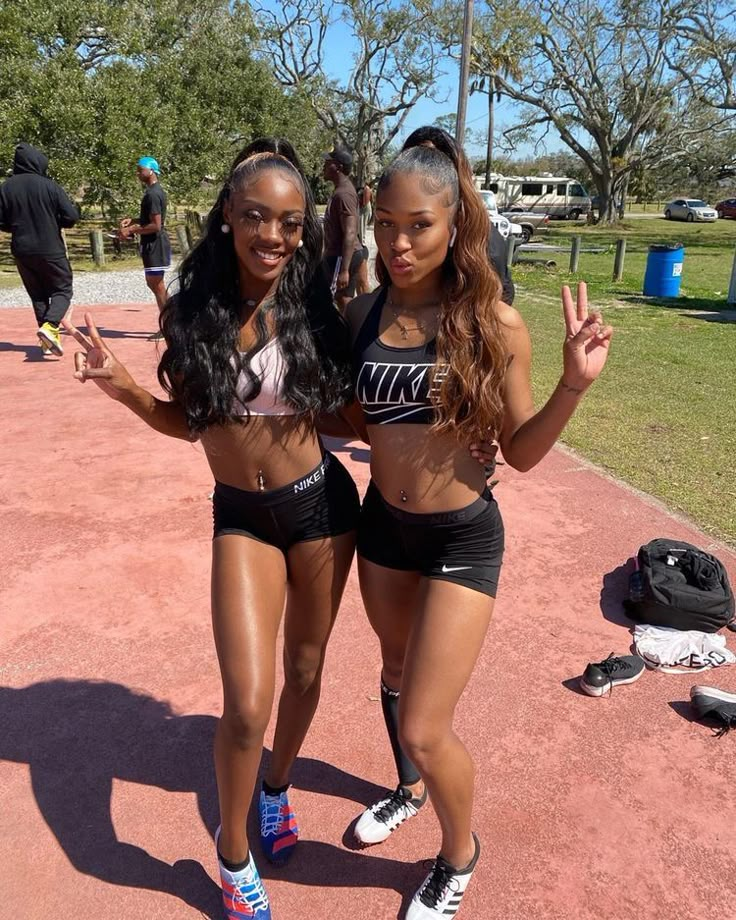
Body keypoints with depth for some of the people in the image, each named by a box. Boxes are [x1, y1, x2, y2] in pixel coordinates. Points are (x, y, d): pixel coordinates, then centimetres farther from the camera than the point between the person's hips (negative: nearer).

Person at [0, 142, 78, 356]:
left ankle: (48, 340, 12)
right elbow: (72, 216, -11)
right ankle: (49, 326, -17)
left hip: (21, 252, 4)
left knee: (38, 295, 15)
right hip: (51, 250, -4)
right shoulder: (49, 186, -9)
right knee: (62, 290, 8)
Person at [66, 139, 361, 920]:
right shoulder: (193, 310, -6)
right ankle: (233, 855, 25)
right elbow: (186, 422, 3)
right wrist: (123, 387, -12)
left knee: (305, 670, 18)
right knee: (247, 702, -7)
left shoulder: (313, 307, -10)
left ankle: (277, 788, 50)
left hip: (321, 503, 1)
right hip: (241, 517, 0)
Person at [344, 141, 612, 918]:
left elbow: (520, 452, -8)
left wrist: (574, 385, -23)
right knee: (396, 671, 27)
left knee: (424, 728, -1)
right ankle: (409, 789, 59)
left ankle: (460, 853, 34)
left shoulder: (494, 324, -14)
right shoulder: (362, 314, -5)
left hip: (463, 537, -4)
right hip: (382, 524, 5)